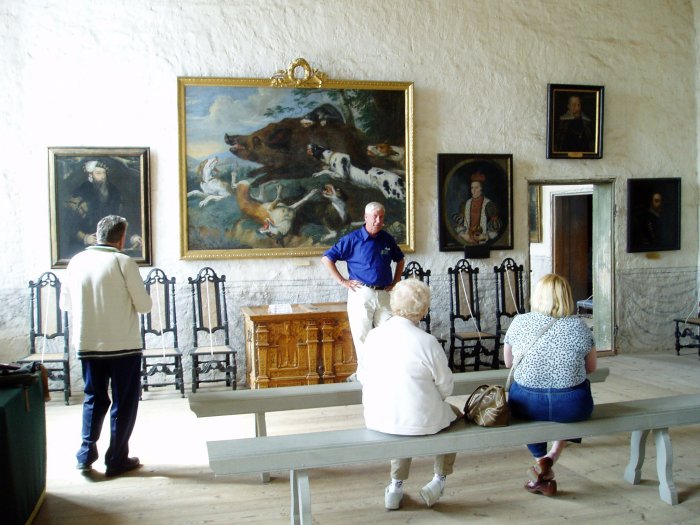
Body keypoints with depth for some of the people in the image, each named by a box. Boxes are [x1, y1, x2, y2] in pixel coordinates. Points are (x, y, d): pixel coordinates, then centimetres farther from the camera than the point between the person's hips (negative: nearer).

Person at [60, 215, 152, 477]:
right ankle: (116, 460, 14)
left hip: (87, 345, 4)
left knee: (94, 398, 19)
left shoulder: (76, 261, 1)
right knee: (124, 402, 9)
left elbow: (65, 303, 10)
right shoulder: (123, 262, -12)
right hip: (123, 345, -4)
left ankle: (86, 454, 18)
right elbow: (144, 305, -10)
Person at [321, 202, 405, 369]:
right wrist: (342, 281, -7)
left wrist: (395, 281, 14)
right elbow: (326, 258, -3)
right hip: (361, 294, -4)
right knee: (362, 336, 1)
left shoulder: (388, 239, 8)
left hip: (384, 294, 4)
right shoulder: (352, 239, -4)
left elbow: (400, 259, 26)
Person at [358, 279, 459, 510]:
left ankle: (396, 486, 38)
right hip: (419, 421, -4)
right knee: (453, 414, 28)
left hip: (377, 419, 4)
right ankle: (440, 479, 37)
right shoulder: (427, 342, -20)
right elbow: (446, 386, -8)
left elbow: (362, 375, 4)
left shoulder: (372, 336, -7)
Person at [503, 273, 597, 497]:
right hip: (572, 408, 0)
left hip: (526, 406, 0)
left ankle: (541, 461, 29)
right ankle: (553, 455, 16)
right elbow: (591, 367, 8)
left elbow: (508, 362, 9)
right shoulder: (579, 326, -6)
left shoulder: (519, 323, -6)